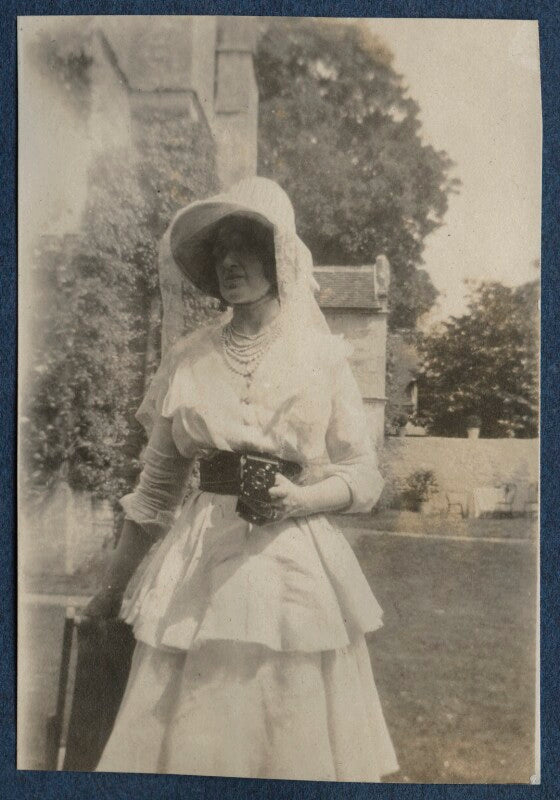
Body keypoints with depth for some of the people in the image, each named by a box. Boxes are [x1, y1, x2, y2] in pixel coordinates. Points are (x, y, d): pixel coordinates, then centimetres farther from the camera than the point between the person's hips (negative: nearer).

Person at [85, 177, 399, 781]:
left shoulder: (322, 356, 3)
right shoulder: (187, 358, 6)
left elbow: (364, 476, 5)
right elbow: (156, 485, 11)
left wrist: (301, 498, -15)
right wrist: (112, 588, 13)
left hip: (298, 566, -1)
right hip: (199, 568, 1)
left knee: (298, 741, 6)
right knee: (187, 742, 5)